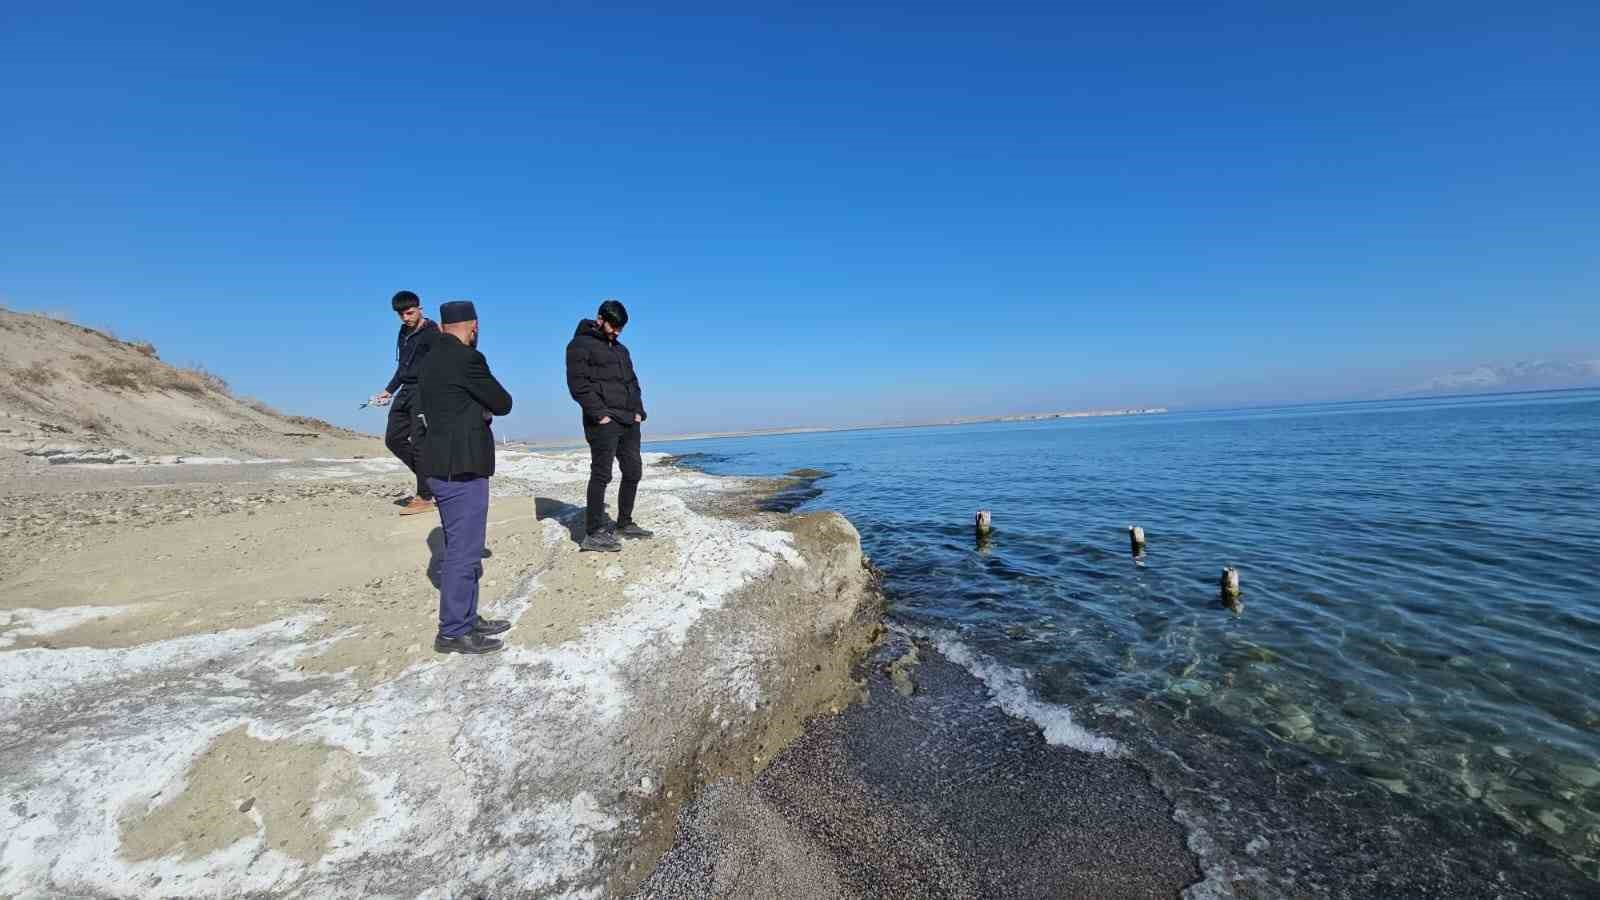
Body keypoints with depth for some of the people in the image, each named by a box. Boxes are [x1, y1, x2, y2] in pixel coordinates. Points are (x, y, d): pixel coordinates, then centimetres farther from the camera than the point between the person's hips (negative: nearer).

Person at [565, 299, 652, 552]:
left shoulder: (621, 349, 23)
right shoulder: (581, 345, -1)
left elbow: (633, 382, 23)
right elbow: (578, 384, -10)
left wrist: (638, 411, 7)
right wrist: (600, 414, -18)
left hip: (629, 422, 8)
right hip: (603, 423, -8)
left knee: (633, 473, 9)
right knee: (601, 475, -9)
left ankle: (624, 524, 22)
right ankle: (593, 533, -4)